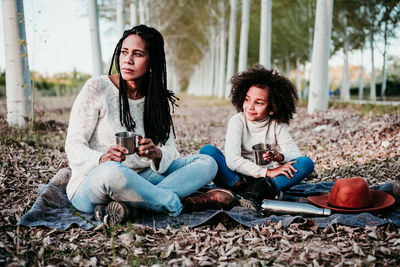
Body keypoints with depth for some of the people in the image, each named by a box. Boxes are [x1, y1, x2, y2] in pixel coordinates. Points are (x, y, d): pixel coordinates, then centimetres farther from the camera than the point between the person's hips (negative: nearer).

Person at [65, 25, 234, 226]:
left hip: (139, 180, 6)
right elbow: (73, 145, -9)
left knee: (207, 163, -9)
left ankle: (126, 206, -29)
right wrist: (102, 159, -32)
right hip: (90, 185, -5)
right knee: (112, 171, -41)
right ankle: (180, 205, -19)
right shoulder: (97, 88, -7)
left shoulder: (159, 100, 6)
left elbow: (170, 151, 2)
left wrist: (157, 154, -24)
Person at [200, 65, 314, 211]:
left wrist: (280, 157, -30)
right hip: (237, 178, -2)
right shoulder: (238, 121, -8)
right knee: (207, 150, -23)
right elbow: (232, 160, -20)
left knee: (307, 163, -21)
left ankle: (253, 193, -37)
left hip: (267, 178, 2)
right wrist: (266, 172, -27)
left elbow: (296, 155, -7)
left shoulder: (277, 125, 0)